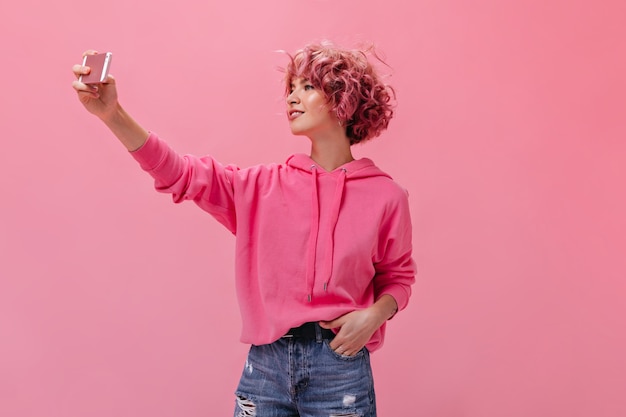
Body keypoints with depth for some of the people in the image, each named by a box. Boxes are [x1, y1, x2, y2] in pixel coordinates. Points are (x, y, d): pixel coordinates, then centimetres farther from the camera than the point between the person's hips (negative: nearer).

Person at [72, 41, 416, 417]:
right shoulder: (264, 185, 2)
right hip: (266, 365, 2)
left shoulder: (386, 195, -3)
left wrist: (375, 314, -12)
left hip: (340, 369, -1)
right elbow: (180, 173, -6)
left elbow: (398, 277, 8)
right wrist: (112, 114, -17)